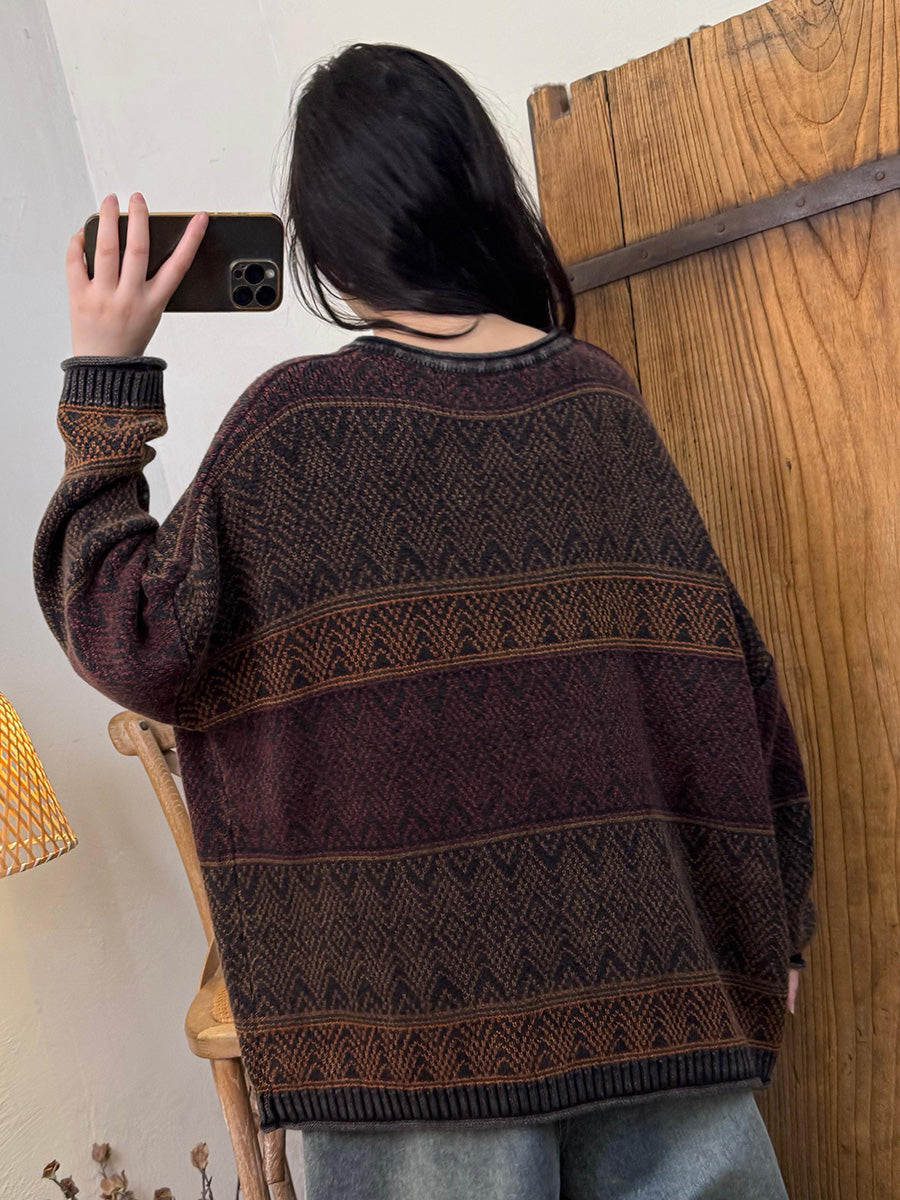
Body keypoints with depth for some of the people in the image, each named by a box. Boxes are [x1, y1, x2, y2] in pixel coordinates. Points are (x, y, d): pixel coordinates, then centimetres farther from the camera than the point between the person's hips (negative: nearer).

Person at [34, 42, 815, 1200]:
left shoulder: (298, 420, -12)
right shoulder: (598, 391, 0)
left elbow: (141, 643, -10)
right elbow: (723, 663, 2)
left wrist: (103, 382, -3)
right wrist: (771, 920, 14)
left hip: (432, 983, -3)